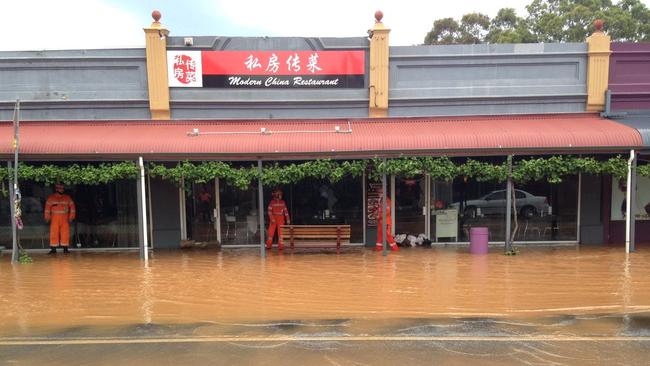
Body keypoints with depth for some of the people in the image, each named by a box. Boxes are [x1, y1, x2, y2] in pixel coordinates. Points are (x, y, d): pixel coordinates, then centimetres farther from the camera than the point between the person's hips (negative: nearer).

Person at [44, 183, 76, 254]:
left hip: (64, 219, 1)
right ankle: (53, 249, 2)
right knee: (54, 233, -4)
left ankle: (65, 248, 3)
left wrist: (71, 217, 2)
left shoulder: (67, 198, 9)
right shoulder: (51, 197, 6)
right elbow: (47, 207, 3)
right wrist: (47, 218, -3)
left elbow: (72, 207, 8)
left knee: (65, 233, -3)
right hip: (55, 218, -1)